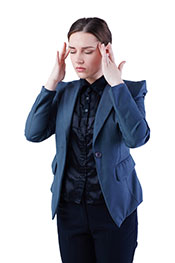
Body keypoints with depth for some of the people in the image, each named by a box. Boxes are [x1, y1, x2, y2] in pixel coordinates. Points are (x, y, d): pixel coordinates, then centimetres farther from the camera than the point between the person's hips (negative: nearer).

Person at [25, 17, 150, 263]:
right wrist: (52, 82, -8)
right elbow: (33, 133, -4)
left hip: (114, 207, -3)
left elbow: (137, 138, -24)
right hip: (70, 207, 4)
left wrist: (116, 84, -22)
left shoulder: (130, 90, -6)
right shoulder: (65, 91, 6)